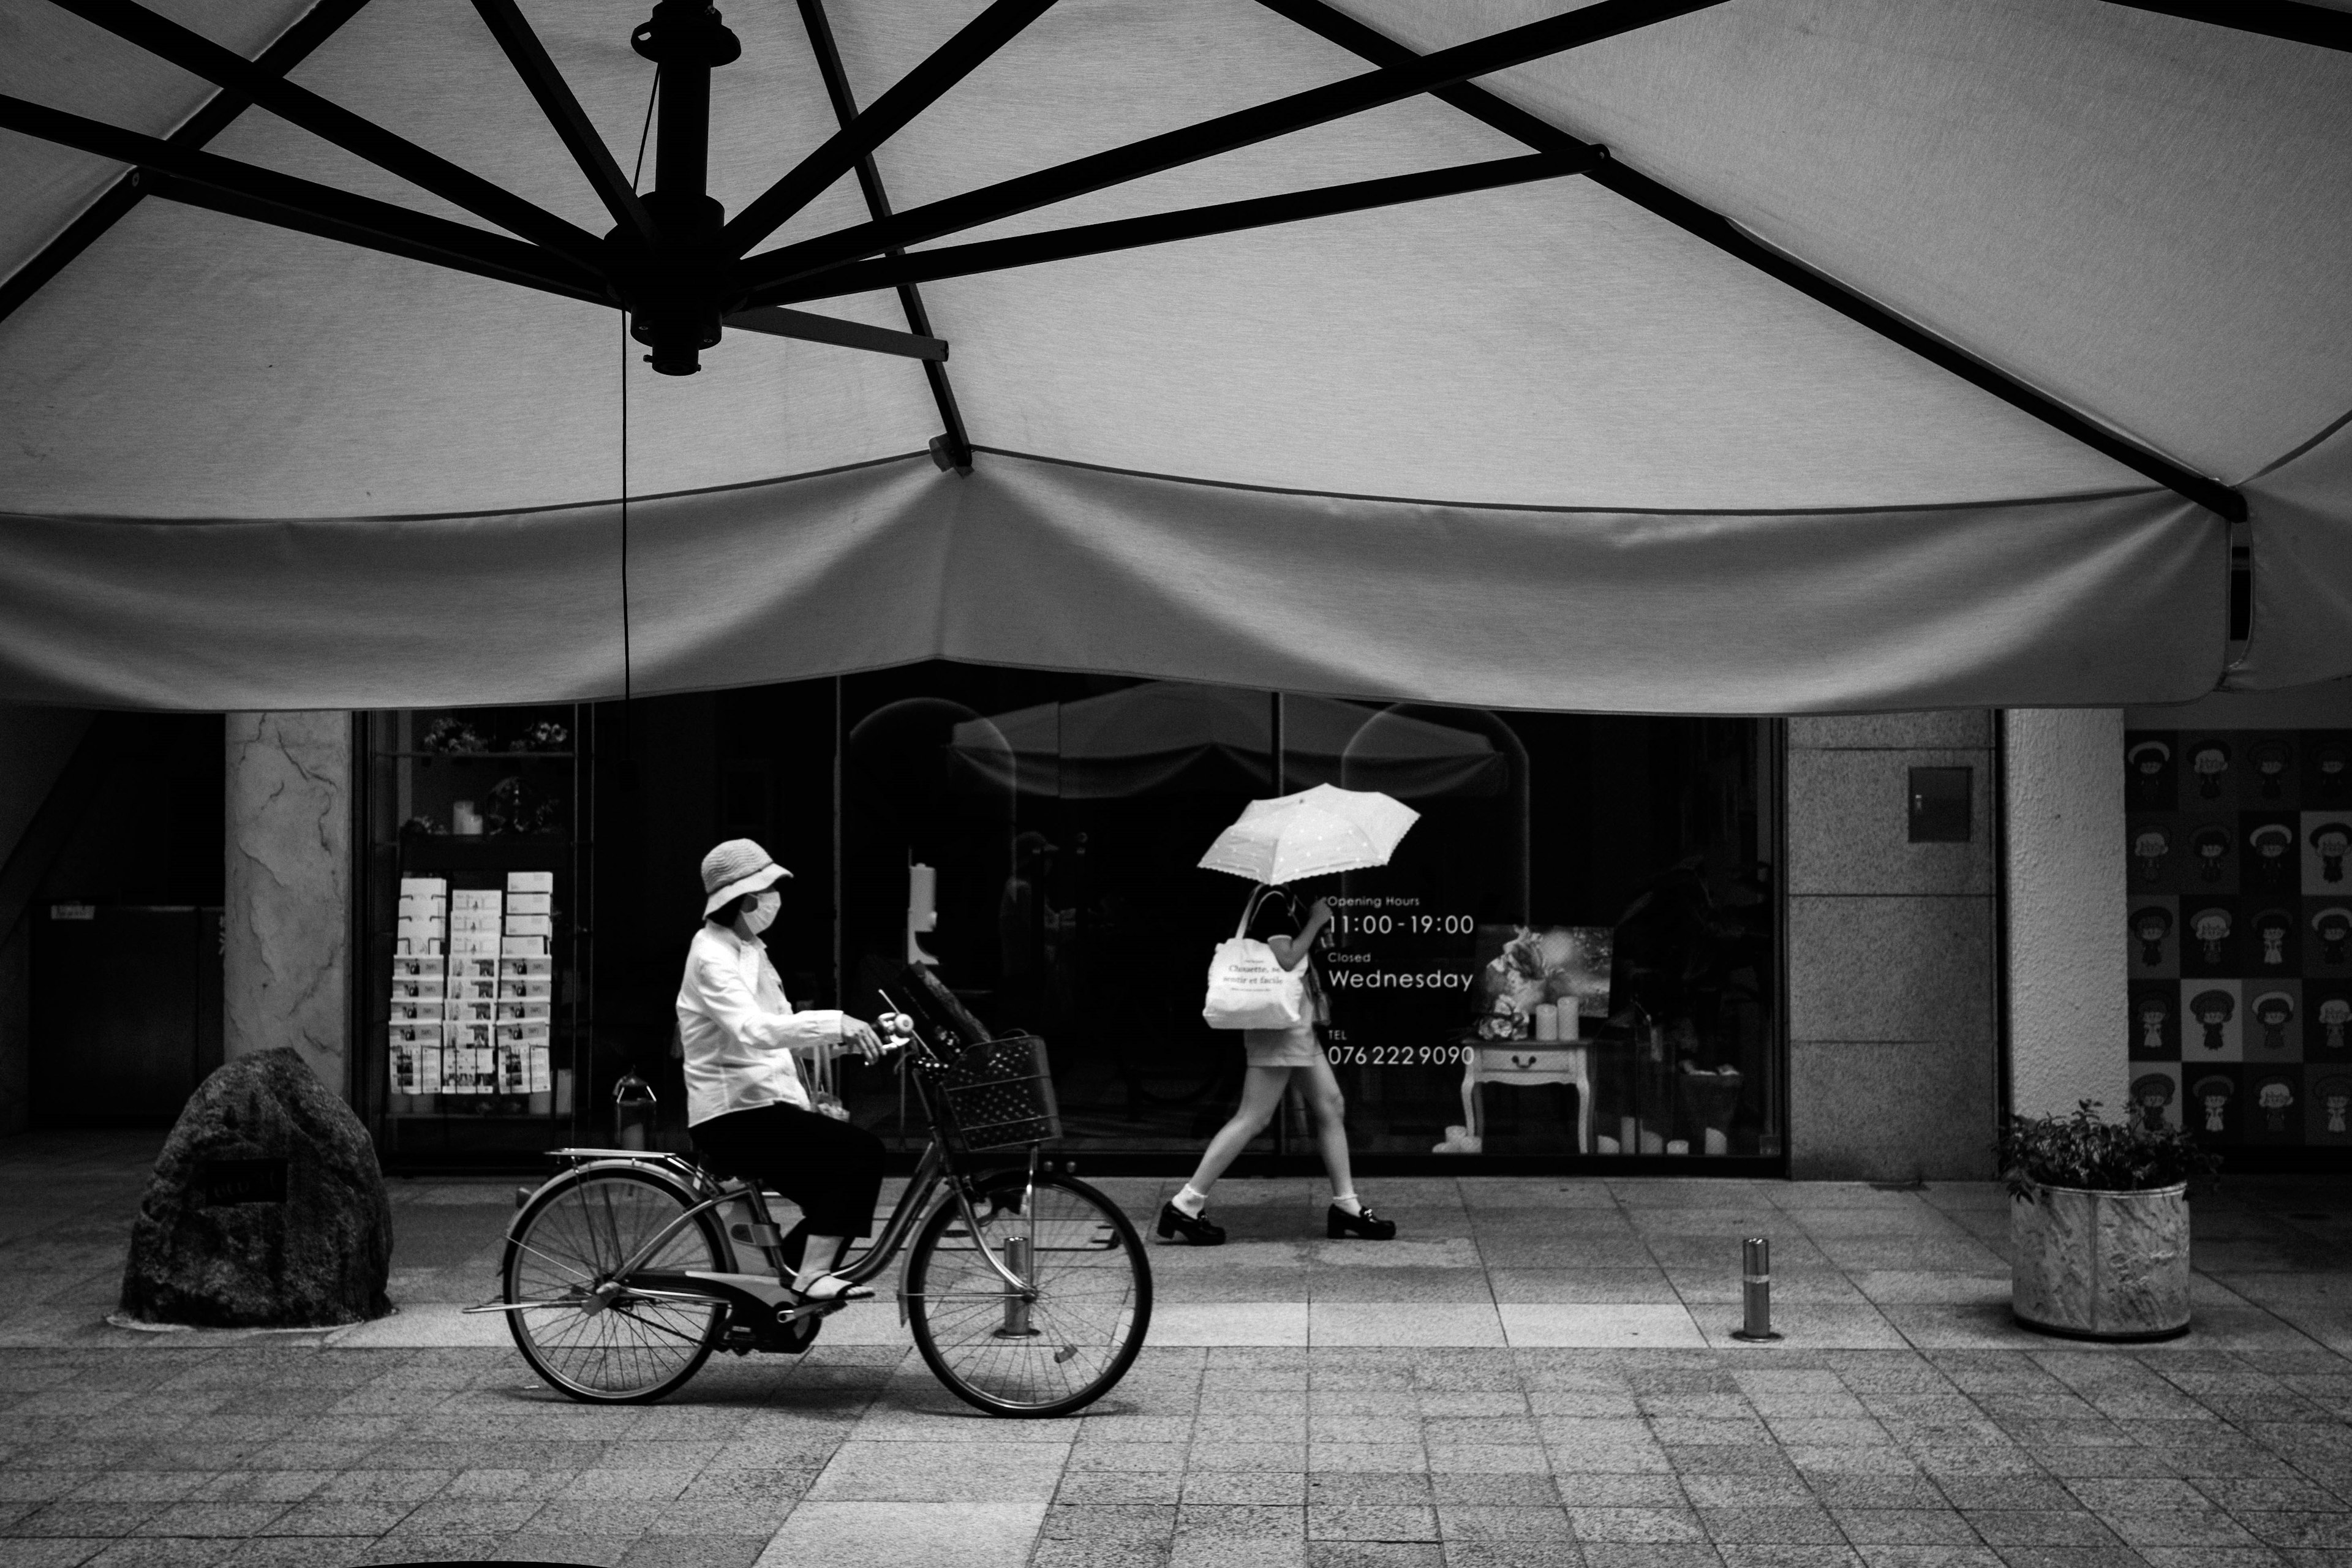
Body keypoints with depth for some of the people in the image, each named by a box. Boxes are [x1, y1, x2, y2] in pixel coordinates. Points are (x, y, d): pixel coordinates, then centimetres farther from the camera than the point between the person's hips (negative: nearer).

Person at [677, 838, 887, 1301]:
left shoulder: (748, 950, 19)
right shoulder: (714, 955, -13)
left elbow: (784, 1033, 19)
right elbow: (753, 1030, -30)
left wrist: (853, 1035, 3)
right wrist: (836, 1023, -37)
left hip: (763, 1103, 10)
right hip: (733, 1112, -10)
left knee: (836, 1198, 6)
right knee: (861, 1150, -22)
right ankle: (813, 1276, -19)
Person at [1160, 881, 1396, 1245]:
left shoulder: (1286, 899, 15)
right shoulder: (1275, 900, -15)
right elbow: (1285, 959, -23)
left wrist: (1318, 926, 6)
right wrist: (1316, 921, -12)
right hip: (1279, 1020, -10)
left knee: (1331, 1106, 11)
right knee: (1253, 1119, -9)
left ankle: (1346, 1206, 17)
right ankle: (1185, 1204, -7)